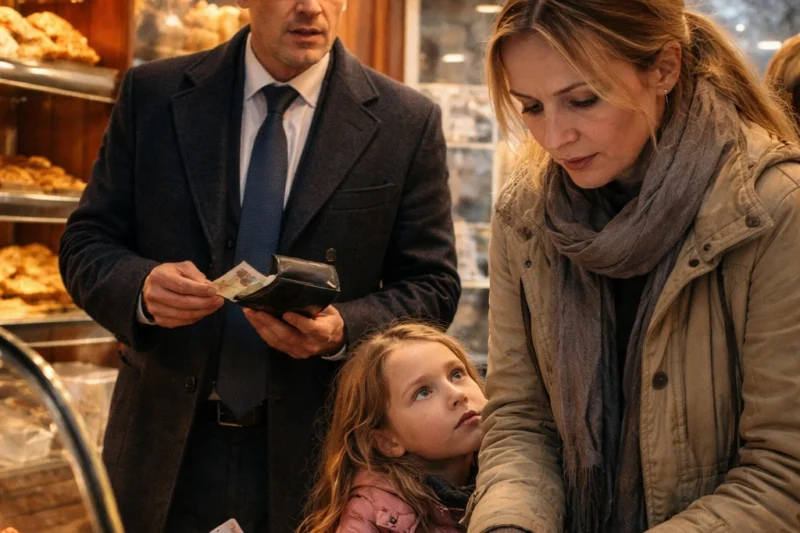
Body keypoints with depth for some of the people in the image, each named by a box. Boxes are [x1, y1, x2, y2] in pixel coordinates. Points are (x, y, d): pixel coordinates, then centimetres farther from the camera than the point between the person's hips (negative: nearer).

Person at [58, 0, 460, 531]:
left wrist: (342, 330, -21)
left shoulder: (408, 122, -5)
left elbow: (432, 286, -2)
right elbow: (86, 244, 2)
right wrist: (142, 287, -20)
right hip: (166, 438, 2)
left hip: (312, 445, -1)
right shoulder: (152, 95, -1)